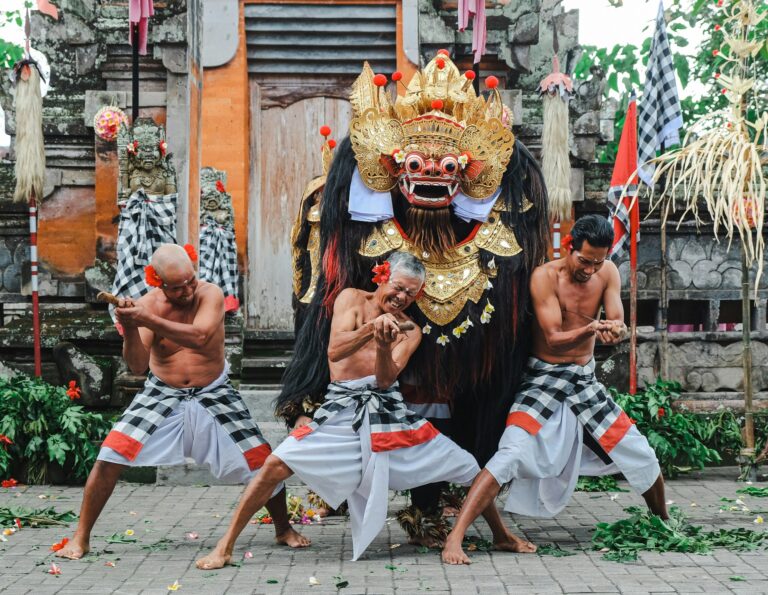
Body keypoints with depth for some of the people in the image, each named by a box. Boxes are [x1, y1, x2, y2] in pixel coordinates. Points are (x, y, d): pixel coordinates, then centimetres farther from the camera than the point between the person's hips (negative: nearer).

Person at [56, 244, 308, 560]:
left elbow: (198, 337, -37)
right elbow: (137, 365, -22)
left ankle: (284, 529, 19)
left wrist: (145, 320, -45)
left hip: (213, 394, 0)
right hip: (162, 394, 0)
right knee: (110, 457, -14)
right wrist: (130, 328, -40)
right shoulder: (147, 305, -14)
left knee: (262, 460, -6)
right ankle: (80, 538, 2)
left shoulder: (210, 294, -18)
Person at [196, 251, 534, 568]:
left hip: (388, 410, 3)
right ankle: (225, 546, -7)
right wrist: (372, 328, -28)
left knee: (469, 470, 2)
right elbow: (334, 351, -12)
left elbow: (385, 378, -7)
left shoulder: (410, 331, 9)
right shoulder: (352, 298, 4)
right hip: (342, 409, -2)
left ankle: (502, 536, 26)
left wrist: (384, 346, -26)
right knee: (277, 464, -20)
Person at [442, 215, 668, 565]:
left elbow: (618, 325, -10)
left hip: (586, 381, 5)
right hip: (544, 380, -5)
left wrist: (615, 330, -34)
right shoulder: (545, 277, -16)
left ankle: (665, 525, 36)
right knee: (511, 456, -23)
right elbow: (554, 339, -21)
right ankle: (454, 539, -21)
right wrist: (590, 330, -40)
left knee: (642, 457, 8)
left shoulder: (608, 273, -2)